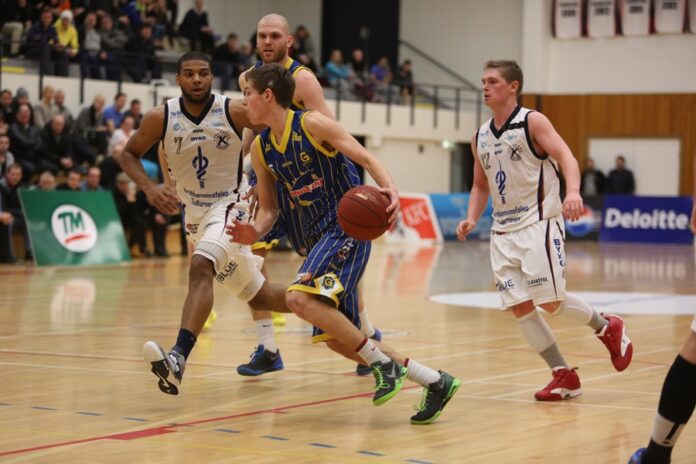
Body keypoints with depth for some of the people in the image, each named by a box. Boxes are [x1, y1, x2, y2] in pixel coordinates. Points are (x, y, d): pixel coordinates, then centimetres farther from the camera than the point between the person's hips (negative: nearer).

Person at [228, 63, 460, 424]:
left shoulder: (312, 124, -9)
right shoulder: (260, 150, 10)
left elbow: (365, 158, -12)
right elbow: (269, 209, 15)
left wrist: (389, 188, -32)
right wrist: (255, 233, -7)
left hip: (346, 228, -8)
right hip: (317, 239, 8)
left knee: (300, 298, -29)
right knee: (335, 339, 5)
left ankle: (383, 364, -16)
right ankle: (435, 383, 14)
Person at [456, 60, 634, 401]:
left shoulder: (532, 122, -7)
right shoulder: (480, 137, 11)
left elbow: (566, 157, -18)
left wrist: (573, 192, -38)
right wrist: (471, 219, 2)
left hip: (538, 223, -6)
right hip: (503, 231, 6)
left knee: (551, 301, -9)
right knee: (519, 307, -1)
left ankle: (607, 327, 19)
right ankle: (564, 377, 9)